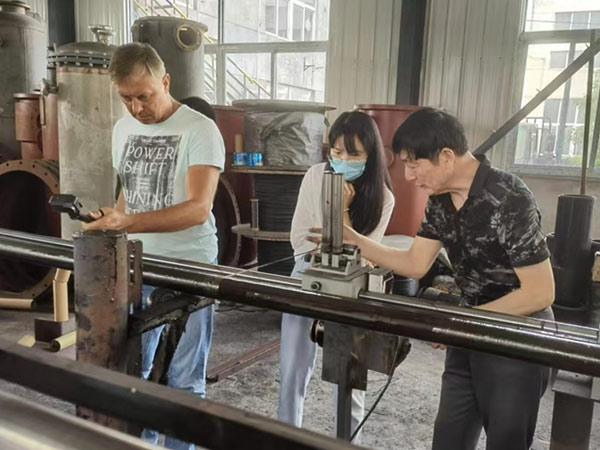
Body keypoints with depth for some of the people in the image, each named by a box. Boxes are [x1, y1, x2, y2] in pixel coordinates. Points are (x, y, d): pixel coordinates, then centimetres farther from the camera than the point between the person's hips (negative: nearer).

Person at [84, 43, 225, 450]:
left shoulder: (199, 130, -13)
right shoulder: (123, 129, 9)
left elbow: (198, 208, -23)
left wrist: (129, 222, -31)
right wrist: (113, 217, 2)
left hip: (188, 267, -6)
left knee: (184, 380, 5)